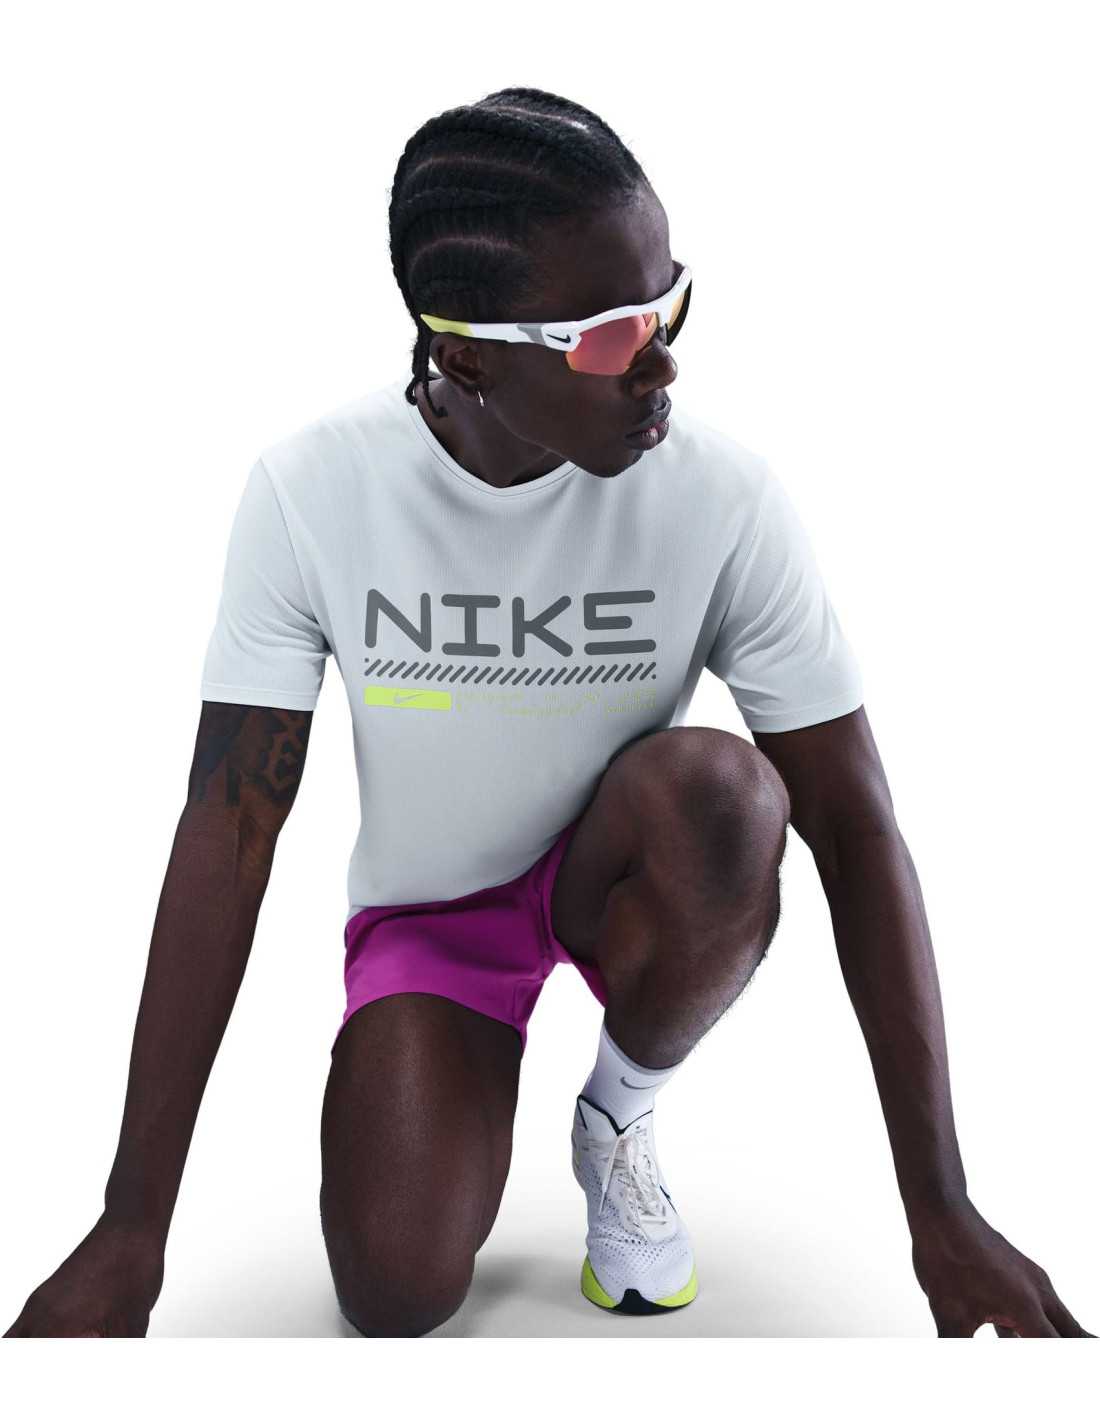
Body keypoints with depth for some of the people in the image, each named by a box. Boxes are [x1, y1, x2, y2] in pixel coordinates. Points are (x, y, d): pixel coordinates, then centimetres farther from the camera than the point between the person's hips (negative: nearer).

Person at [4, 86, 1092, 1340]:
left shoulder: (724, 497, -22)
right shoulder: (310, 488, -20)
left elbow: (854, 826, -19)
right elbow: (229, 827, -18)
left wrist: (941, 1213, -20)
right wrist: (131, 1232, -17)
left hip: (617, 879, 0)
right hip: (425, 907, 0)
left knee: (721, 791, -34)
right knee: (398, 1293, -21)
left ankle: (620, 1117, -3)